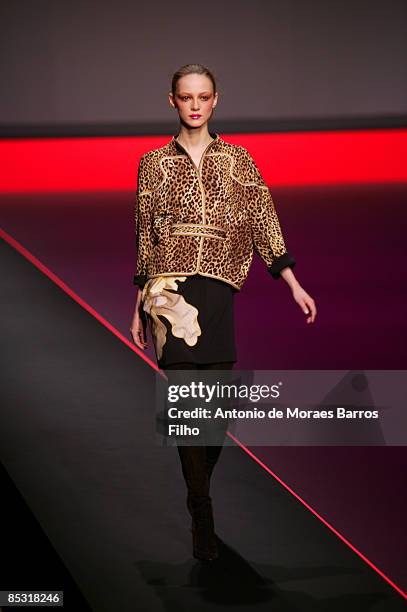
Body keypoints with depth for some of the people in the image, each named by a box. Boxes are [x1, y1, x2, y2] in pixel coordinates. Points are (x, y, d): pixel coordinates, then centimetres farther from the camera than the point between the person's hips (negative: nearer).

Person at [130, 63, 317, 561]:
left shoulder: (238, 160, 13)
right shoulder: (153, 164, 13)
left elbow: (264, 224, 11)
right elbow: (143, 240, 15)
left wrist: (294, 285, 5)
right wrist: (139, 308, 14)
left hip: (221, 288, 0)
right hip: (171, 290, 0)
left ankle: (199, 495, 18)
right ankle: (203, 518, -6)